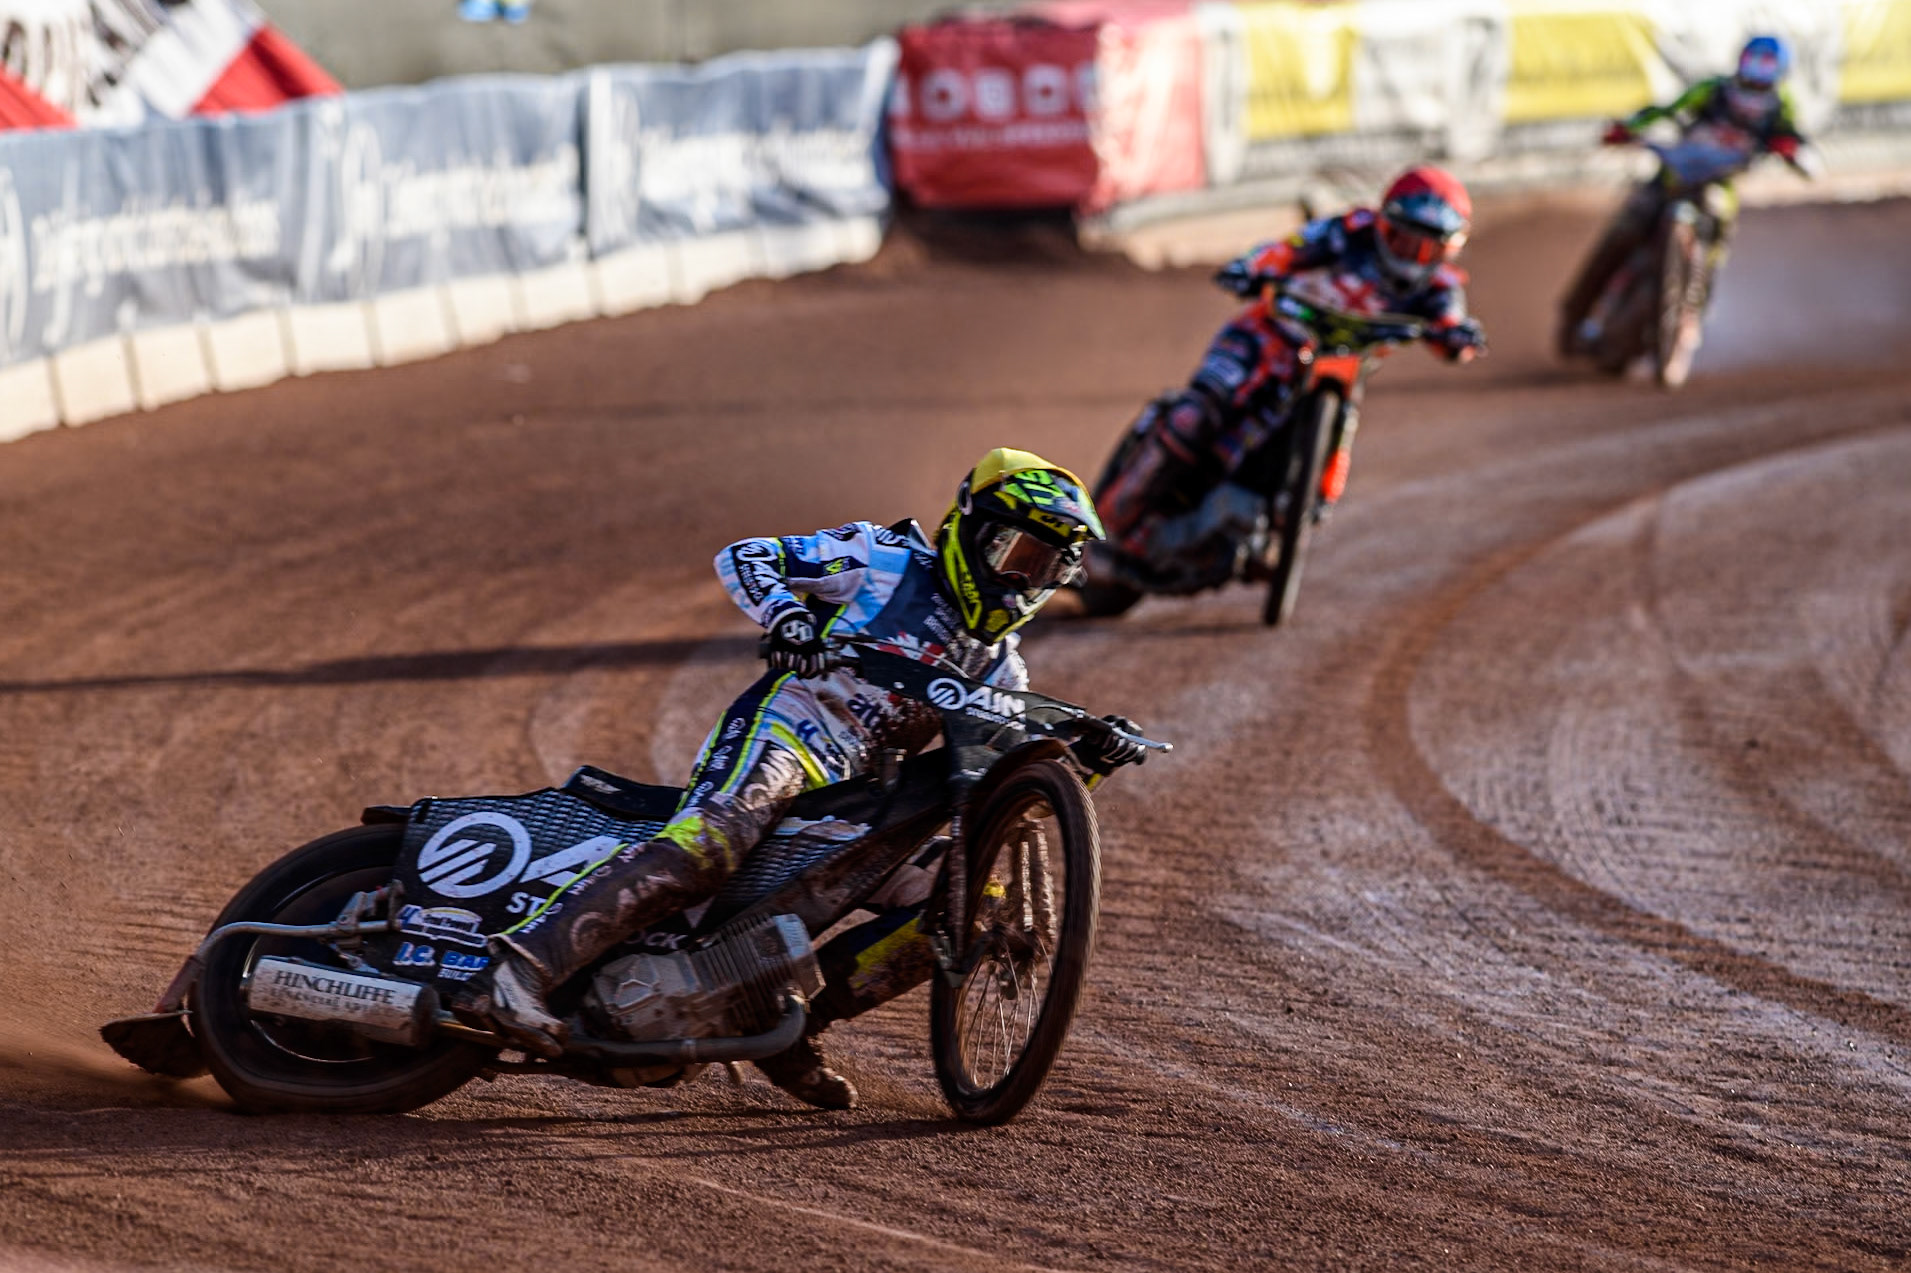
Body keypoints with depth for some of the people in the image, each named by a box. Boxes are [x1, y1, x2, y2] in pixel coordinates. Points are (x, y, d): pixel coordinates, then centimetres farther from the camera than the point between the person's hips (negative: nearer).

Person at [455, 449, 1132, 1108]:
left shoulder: (998, 663, 25)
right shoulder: (886, 559, 7)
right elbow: (743, 556, 2)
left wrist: (1089, 750, -1)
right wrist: (787, 615, -19)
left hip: (850, 795, 8)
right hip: (782, 731, -8)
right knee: (710, 843, -36)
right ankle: (522, 969, -49)